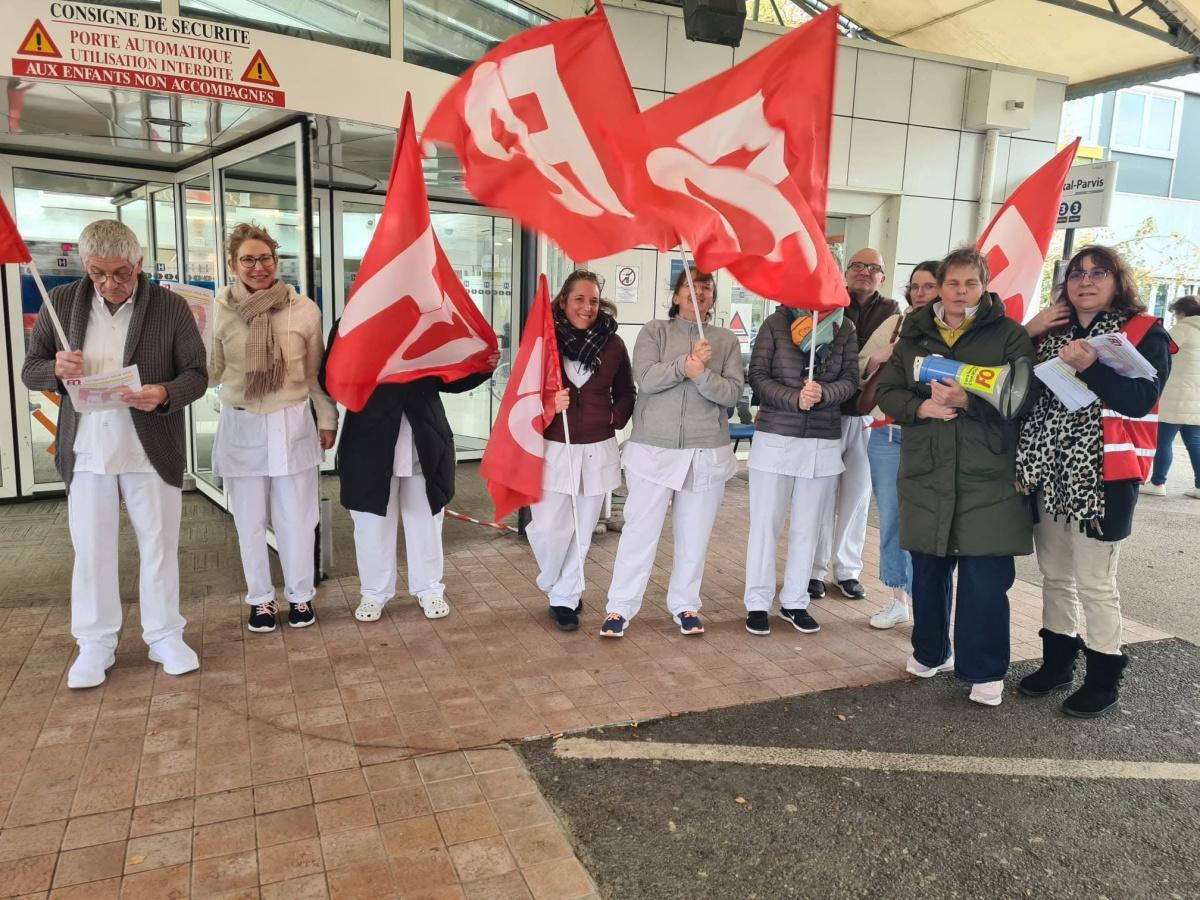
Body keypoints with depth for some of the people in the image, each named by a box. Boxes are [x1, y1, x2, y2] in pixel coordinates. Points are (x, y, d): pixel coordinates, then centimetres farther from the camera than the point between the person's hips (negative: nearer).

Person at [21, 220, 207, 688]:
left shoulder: (171, 307, -5)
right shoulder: (61, 302, 2)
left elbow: (197, 374, -3)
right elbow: (30, 371, 7)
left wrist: (164, 394, -25)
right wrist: (56, 369, -17)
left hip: (151, 452, -1)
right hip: (85, 452, 2)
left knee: (159, 547, 9)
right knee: (91, 551, 10)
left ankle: (165, 636, 24)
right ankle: (94, 644, 25)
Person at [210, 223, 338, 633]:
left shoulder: (303, 309, -4)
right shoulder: (219, 310, -4)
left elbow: (316, 372, 4)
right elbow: (211, 372, 0)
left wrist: (327, 419, 7)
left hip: (292, 424, 0)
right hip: (240, 427, 1)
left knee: (296, 519, 9)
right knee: (249, 521, 12)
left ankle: (299, 595, 27)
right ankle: (260, 599, 29)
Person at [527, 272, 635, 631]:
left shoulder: (613, 344, 2)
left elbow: (626, 393, 14)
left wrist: (615, 419, -1)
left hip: (596, 451, 2)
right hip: (552, 449, -2)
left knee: (581, 530, 9)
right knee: (547, 528, -4)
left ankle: (565, 597, 27)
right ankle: (554, 585, 27)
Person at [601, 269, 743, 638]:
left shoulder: (726, 339, 6)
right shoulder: (654, 331, 3)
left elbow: (733, 393, -5)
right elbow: (645, 378, -12)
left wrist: (701, 375, -20)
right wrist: (686, 362, -22)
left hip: (707, 453, 2)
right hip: (653, 449, -2)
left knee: (694, 535, 11)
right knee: (640, 531, 2)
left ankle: (685, 604, 28)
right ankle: (620, 607, 15)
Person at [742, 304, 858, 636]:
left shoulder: (844, 328, 4)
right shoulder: (775, 323, -2)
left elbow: (850, 380, 1)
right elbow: (758, 375, -6)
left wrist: (823, 393, -19)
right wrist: (795, 397, -20)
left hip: (824, 443, 2)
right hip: (775, 438, -2)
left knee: (807, 527, 10)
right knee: (765, 524, 3)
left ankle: (794, 602, 25)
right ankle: (757, 604, 15)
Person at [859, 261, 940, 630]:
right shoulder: (894, 324, 11)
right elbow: (860, 368, 14)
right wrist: (878, 358, -4)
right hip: (886, 435, 4)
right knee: (889, 520, 11)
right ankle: (898, 599, 25)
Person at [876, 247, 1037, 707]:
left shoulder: (1010, 334, 2)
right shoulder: (914, 335, 11)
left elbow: (1022, 396, -8)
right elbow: (888, 391, 7)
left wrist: (968, 401, -22)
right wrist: (921, 407, -13)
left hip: (988, 478, -3)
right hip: (926, 473, 3)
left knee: (986, 577, -1)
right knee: (928, 569, 12)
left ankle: (984, 670, 15)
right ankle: (930, 652, 31)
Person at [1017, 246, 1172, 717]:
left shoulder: (1145, 332, -2)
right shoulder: (1053, 332, 13)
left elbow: (1143, 399, -16)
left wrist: (1091, 368, -28)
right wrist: (1026, 336, -2)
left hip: (1103, 475, -5)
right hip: (1048, 472, 6)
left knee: (1094, 582, -1)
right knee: (1054, 574, 14)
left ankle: (1103, 679, 15)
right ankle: (1057, 662, 30)